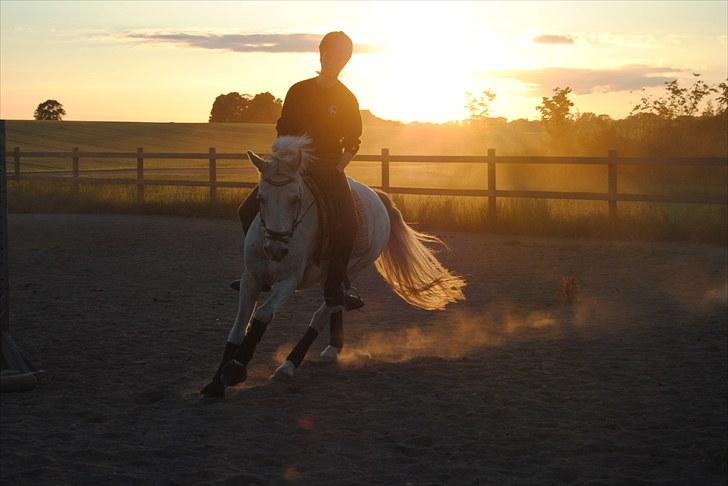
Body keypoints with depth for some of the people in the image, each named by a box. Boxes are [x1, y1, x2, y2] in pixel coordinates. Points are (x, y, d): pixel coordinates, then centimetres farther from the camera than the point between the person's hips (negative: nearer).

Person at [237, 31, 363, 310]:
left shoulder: (347, 99, 3)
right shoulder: (299, 91, 8)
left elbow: (352, 142, 6)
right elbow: (283, 130, 12)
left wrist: (338, 167, -10)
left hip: (329, 166, -3)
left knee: (347, 221, -27)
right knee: (249, 210, -6)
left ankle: (336, 287, -18)